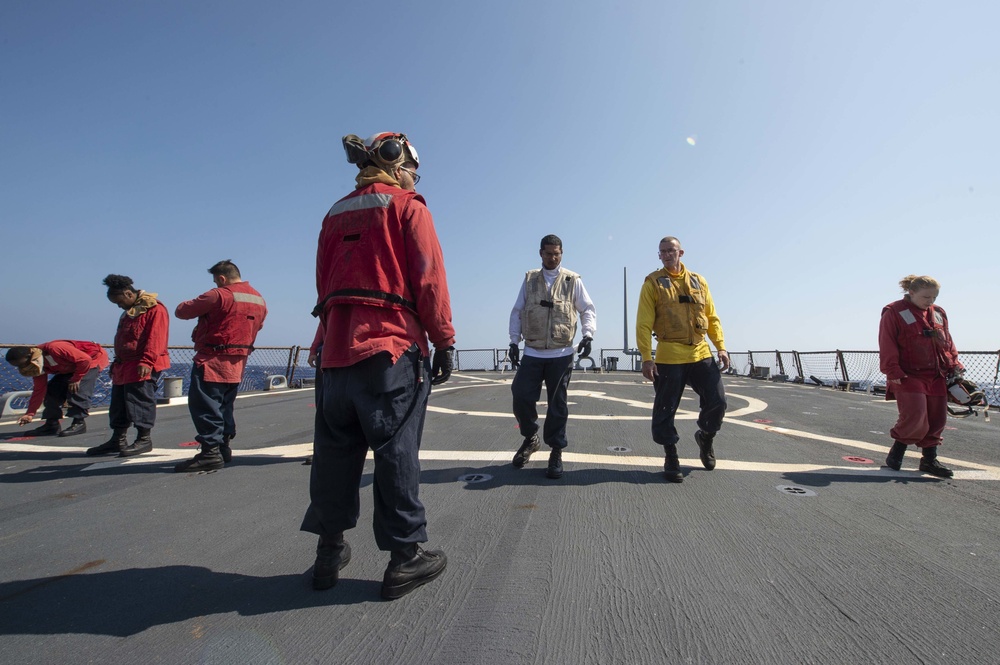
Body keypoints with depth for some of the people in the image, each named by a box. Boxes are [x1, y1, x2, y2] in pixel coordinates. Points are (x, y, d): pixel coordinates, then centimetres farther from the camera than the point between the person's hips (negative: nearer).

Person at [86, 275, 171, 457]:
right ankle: (117, 440, 22)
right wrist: (117, 362, 24)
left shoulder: (155, 309, -12)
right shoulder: (128, 312, 20)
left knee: (141, 402, -6)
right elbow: (121, 339, 27)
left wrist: (146, 361, -28)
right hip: (124, 366, 10)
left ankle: (144, 439, 3)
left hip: (143, 367, -10)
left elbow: (155, 338, -22)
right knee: (119, 403, 13)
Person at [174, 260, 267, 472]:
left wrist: (193, 305, 14)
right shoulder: (259, 300, 10)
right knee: (224, 405, 16)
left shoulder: (219, 296, -13)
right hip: (238, 363, 8)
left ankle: (211, 452, -7)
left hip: (212, 361, -8)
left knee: (204, 405, -4)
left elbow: (181, 311, -7)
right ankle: (224, 448, 21)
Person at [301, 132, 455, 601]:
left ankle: (329, 551, 24)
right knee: (396, 452, -1)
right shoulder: (407, 206, 2)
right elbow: (428, 279, -7)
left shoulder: (337, 212, 20)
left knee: (336, 451, 13)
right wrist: (444, 342, -4)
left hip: (337, 349, 7)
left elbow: (324, 283, 18)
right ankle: (405, 558, 10)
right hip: (392, 348, -6)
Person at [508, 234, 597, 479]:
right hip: (532, 352, 2)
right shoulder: (529, 279, 9)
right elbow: (517, 311, 11)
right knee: (521, 397, -3)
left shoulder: (573, 280, 4)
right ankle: (530, 437, 24)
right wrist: (514, 341, 5)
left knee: (557, 404, 4)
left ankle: (556, 451, 18)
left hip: (561, 354, -1)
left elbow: (588, 310, 5)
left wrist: (588, 335, -11)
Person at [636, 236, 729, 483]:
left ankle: (706, 437, 33)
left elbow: (712, 317, 14)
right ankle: (671, 458, 19)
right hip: (669, 357, -3)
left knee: (717, 401, 4)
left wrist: (721, 347, 4)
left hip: (701, 354, 4)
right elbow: (644, 323, -6)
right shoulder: (653, 283, 0)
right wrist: (646, 358, -13)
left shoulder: (698, 281, 12)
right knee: (666, 410, 2)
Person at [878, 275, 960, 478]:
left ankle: (929, 459, 21)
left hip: (936, 377, 7)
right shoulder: (894, 313, -8)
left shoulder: (939, 314, 12)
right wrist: (893, 372, -15)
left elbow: (947, 342, 18)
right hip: (908, 376, -7)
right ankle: (897, 452, 9)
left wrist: (954, 365, 7)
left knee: (937, 419, 8)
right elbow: (887, 347, -11)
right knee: (915, 417, -13)